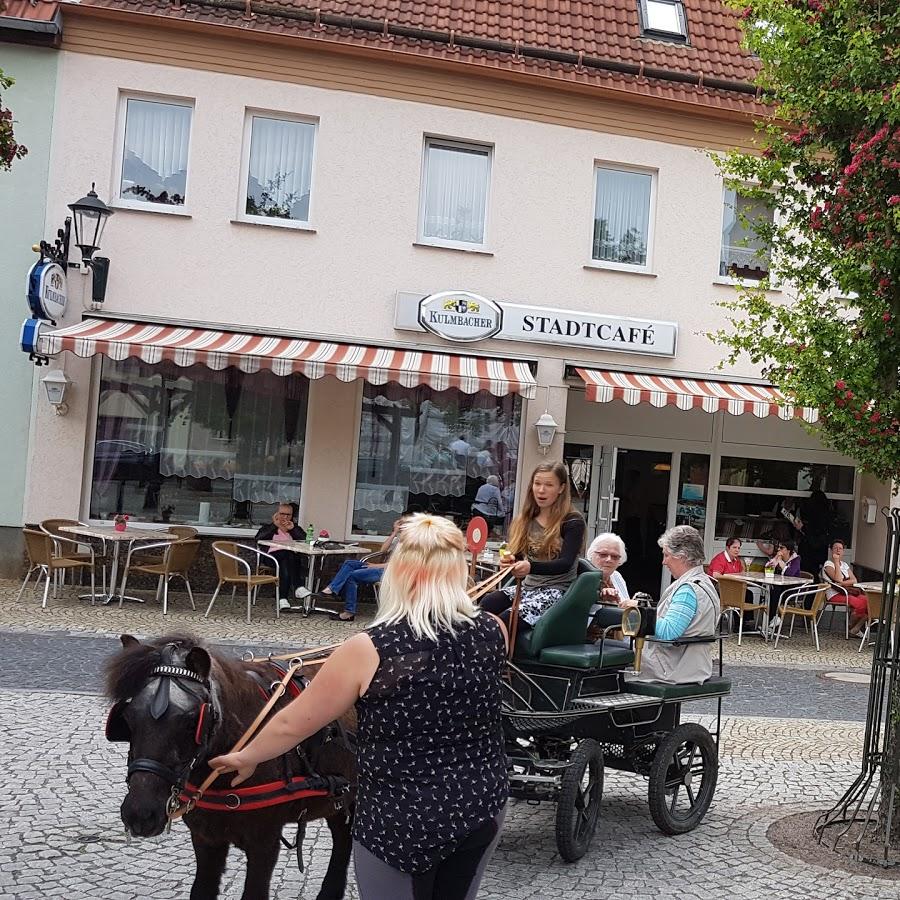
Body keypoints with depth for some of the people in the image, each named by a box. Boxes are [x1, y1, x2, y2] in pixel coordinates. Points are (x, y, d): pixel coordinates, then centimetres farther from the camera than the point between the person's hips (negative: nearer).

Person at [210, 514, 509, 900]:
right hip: (484, 807, 5)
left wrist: (246, 757, 10)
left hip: (403, 823, -4)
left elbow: (294, 724, -7)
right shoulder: (492, 632, -9)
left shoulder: (370, 651, -20)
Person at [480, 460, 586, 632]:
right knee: (485, 604, -27)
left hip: (557, 590, -6)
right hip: (528, 586, 6)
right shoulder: (526, 519, 16)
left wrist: (531, 567, -33)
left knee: (505, 620, -32)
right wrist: (511, 560, -9)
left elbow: (565, 564, -15)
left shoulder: (573, 521, -2)